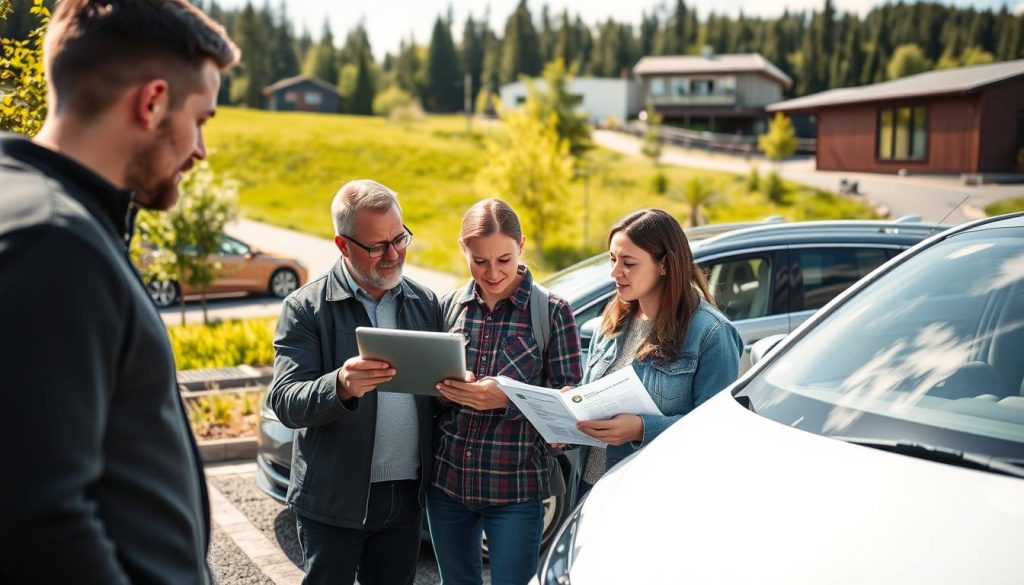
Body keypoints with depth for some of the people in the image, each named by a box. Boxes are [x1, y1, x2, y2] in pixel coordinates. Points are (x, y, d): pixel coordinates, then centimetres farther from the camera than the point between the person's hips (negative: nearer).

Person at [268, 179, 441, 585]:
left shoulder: (425, 303, 7)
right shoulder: (306, 308, -7)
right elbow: (284, 402, -15)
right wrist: (341, 386, -34)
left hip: (406, 495, 4)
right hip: (335, 500, -3)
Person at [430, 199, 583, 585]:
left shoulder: (552, 311, -5)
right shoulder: (450, 306, 5)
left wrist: (506, 398, -23)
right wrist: (441, 390, -12)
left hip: (516, 485, -4)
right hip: (447, 478, 4)